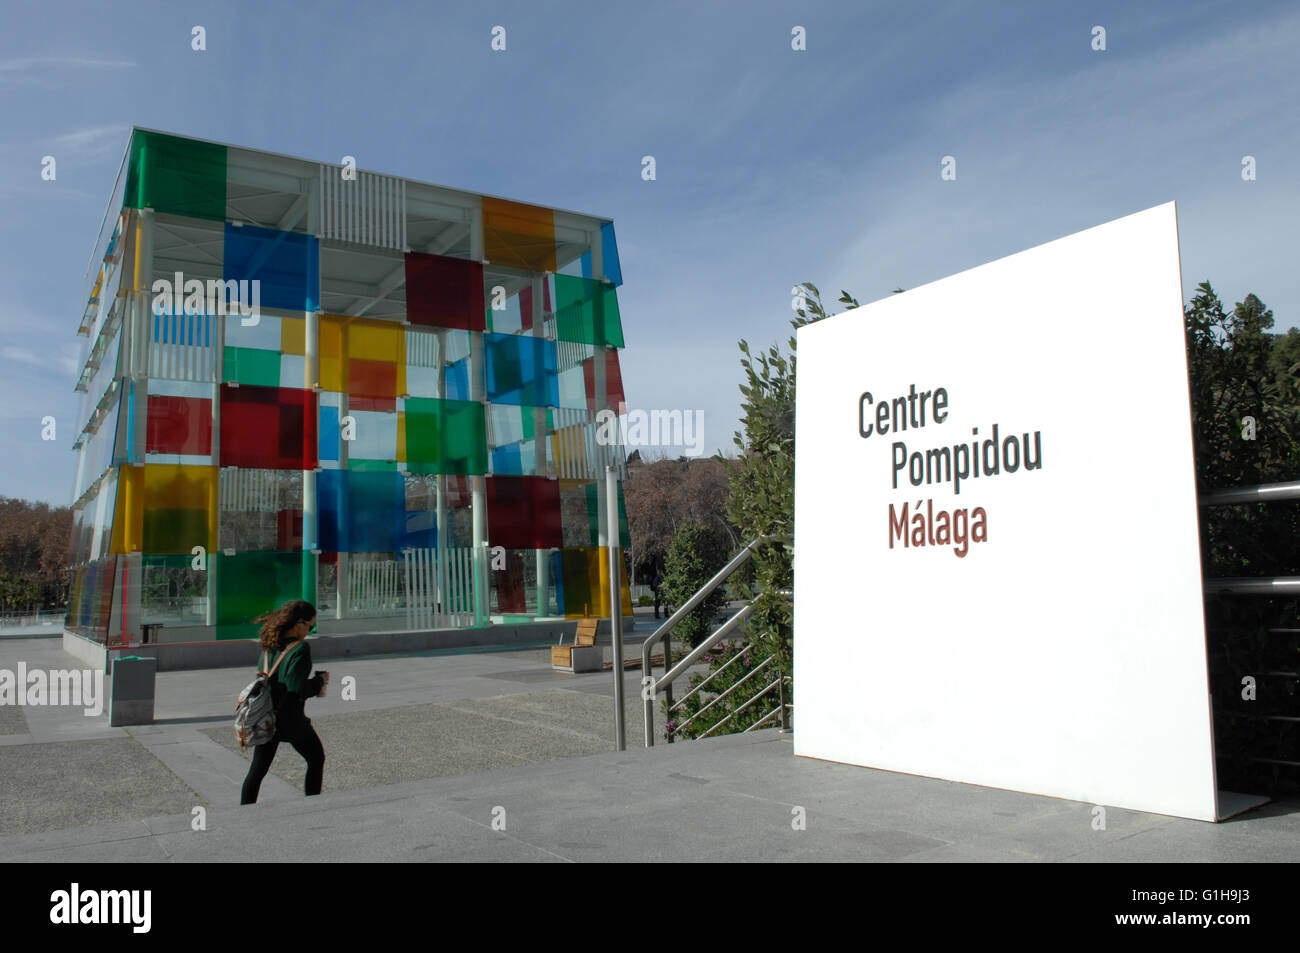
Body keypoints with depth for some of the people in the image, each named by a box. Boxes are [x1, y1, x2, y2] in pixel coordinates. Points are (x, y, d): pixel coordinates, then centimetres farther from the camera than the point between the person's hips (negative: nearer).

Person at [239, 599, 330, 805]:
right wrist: (319, 681, -7)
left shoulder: (269, 645, 5)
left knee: (258, 768, 13)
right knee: (316, 758, 16)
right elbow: (296, 686, -25)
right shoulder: (301, 648, -18)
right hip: (290, 719, -6)